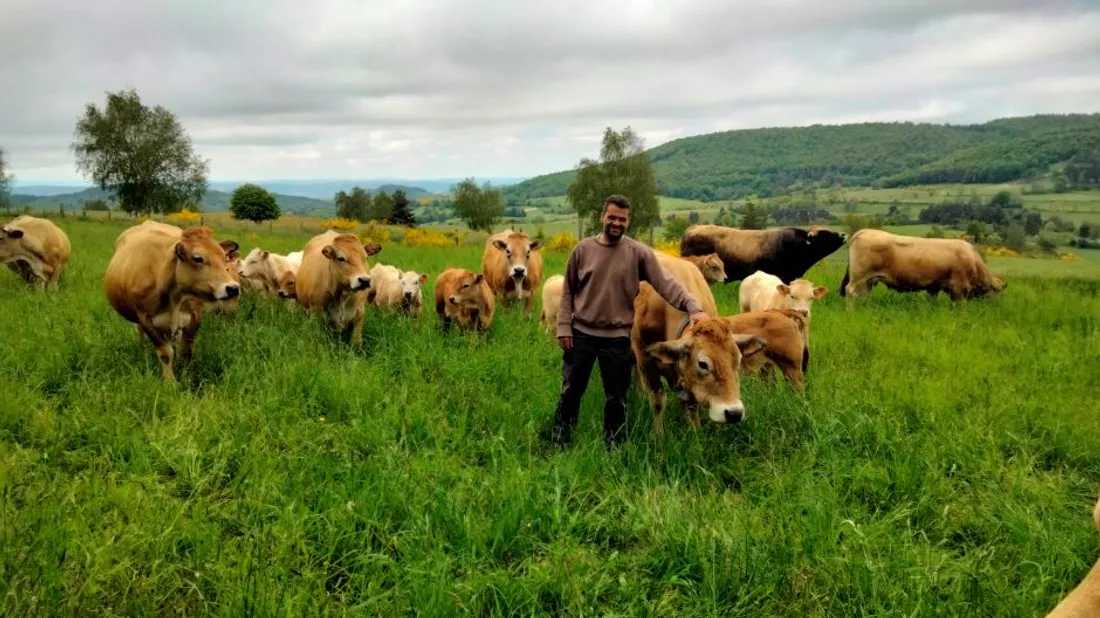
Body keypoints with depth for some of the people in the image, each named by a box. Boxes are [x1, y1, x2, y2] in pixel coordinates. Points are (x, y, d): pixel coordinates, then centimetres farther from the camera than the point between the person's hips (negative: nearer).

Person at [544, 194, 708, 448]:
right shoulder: (582, 249, 1)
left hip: (617, 338, -1)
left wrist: (692, 307, -26)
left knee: (616, 397, 9)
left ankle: (613, 447, 24)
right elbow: (567, 292, 5)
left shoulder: (639, 253, -4)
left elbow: (666, 283, -12)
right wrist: (564, 327, -2)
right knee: (571, 390, 12)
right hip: (580, 333, 1)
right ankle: (558, 440, 28)